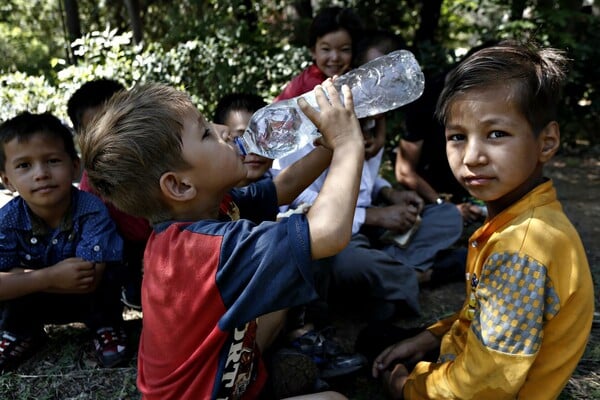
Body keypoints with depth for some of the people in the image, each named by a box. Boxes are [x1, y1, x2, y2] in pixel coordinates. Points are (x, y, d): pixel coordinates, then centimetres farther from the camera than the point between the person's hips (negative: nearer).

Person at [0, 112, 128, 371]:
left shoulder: (92, 211, -30)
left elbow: (90, 279, -36)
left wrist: (24, 277, -29)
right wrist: (49, 277, -41)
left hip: (88, 300, -2)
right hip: (35, 304, 3)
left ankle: (106, 326, -3)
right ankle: (21, 333, 5)